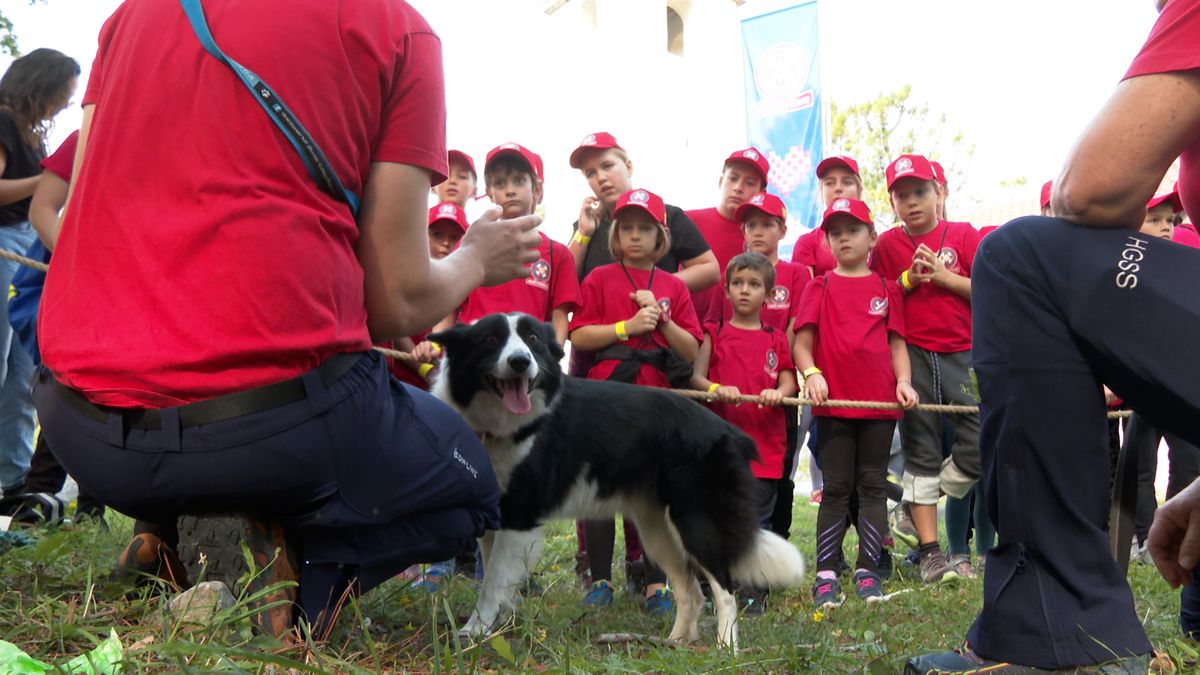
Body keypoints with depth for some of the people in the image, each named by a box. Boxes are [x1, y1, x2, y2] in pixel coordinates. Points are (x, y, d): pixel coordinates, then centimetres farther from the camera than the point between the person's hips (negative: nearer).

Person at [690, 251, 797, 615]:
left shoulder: (776, 339, 12)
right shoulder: (714, 333, 9)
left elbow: (788, 381, 9)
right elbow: (695, 376, 0)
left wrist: (778, 392, -14)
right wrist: (716, 389, -20)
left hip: (765, 441, 1)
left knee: (758, 518, 3)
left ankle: (755, 591, 11)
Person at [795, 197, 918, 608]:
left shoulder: (887, 289, 11)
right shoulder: (820, 287, 8)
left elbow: (897, 343, 10)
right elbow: (802, 342, 2)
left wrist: (903, 380, -6)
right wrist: (811, 374, -16)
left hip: (881, 403, 1)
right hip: (833, 402, -1)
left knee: (873, 486, 5)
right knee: (836, 488, 2)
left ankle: (867, 570, 11)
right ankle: (826, 574, 4)